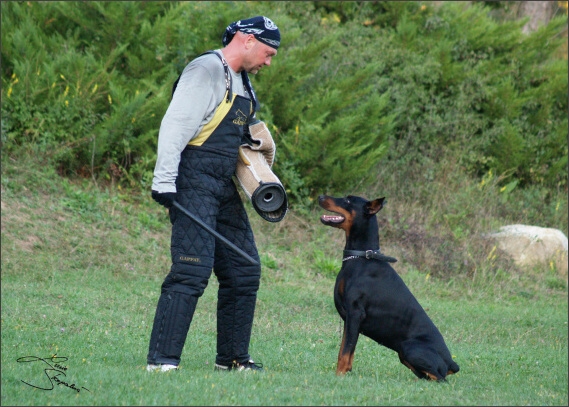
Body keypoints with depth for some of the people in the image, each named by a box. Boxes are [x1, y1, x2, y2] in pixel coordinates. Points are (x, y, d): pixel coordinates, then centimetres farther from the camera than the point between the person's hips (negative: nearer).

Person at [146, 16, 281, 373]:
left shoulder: (243, 84, 20)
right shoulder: (206, 71, -10)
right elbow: (175, 126, -17)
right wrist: (164, 180, -24)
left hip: (225, 187, 10)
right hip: (194, 183, -10)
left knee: (245, 270, 9)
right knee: (193, 270, -16)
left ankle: (233, 358, 19)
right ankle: (161, 359, -15)